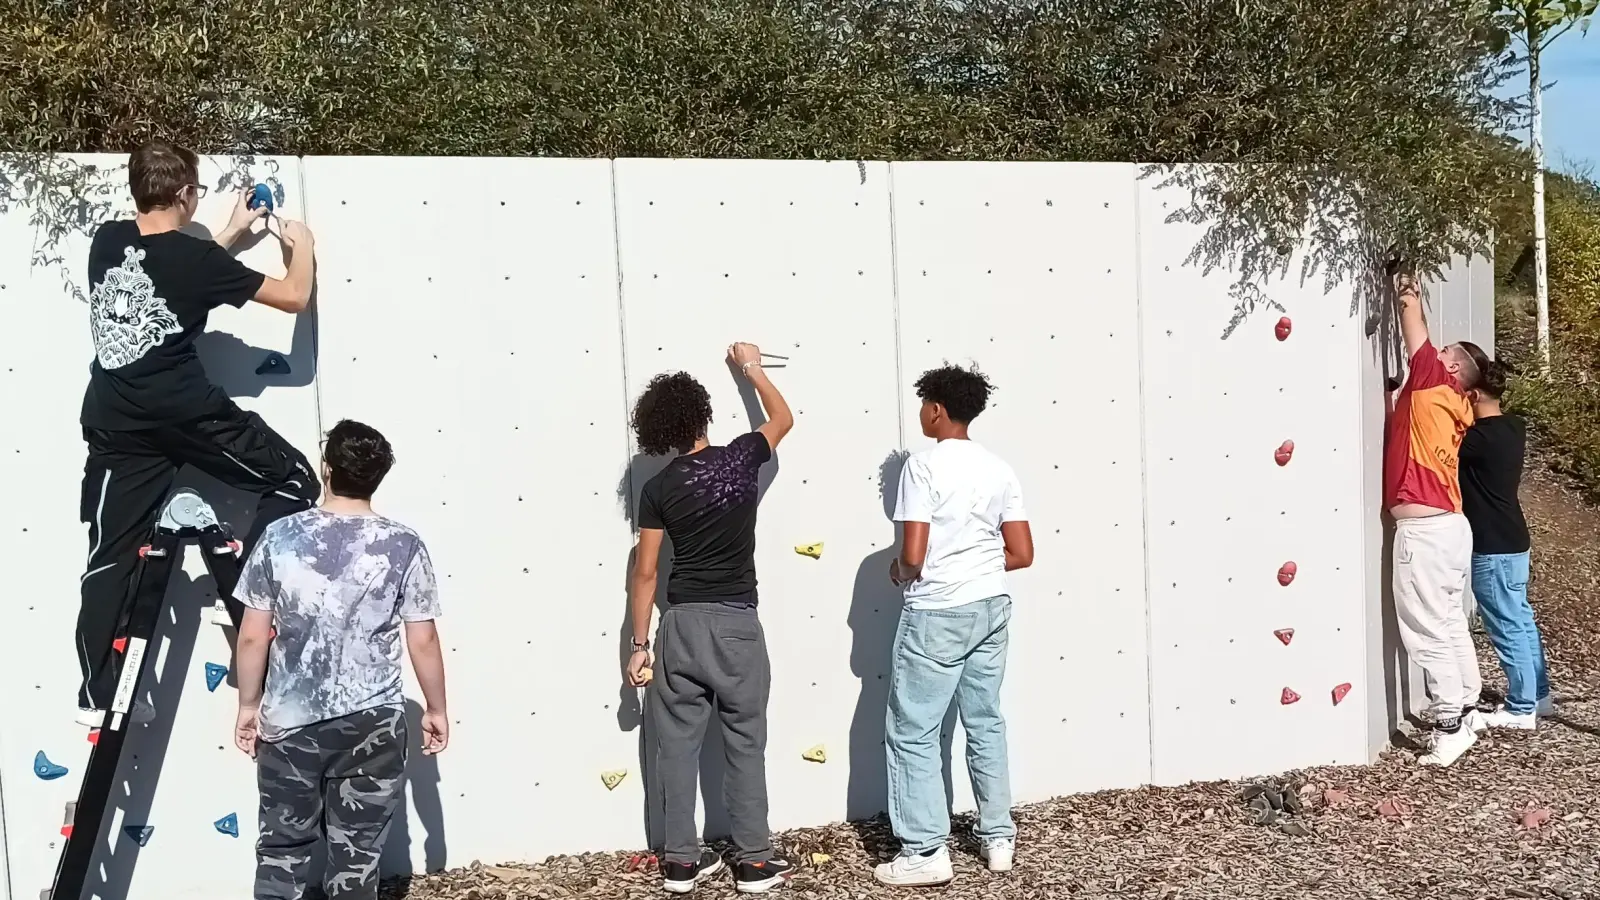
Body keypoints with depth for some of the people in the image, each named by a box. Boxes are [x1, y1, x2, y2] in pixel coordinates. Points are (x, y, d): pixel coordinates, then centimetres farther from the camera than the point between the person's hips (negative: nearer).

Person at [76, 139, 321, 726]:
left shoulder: (106, 240, 6)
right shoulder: (194, 257, -10)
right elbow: (295, 297, -2)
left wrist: (233, 232, 31)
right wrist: (301, 246, 17)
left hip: (114, 421, 6)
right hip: (185, 412, -6)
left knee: (111, 555, 9)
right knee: (294, 480, 10)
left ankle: (96, 698, 13)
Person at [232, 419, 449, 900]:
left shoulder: (279, 537, -6)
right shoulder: (404, 545, -8)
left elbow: (253, 637, -2)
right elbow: (423, 641, -5)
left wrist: (249, 705, 12)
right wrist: (436, 709, 9)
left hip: (289, 722, 1)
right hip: (373, 724, -1)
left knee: (282, 850, 13)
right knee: (357, 854, 9)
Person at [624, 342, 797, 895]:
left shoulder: (658, 489, -3)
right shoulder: (741, 460, -5)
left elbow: (645, 573, -1)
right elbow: (783, 419, 16)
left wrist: (639, 645, 6)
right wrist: (752, 368, 29)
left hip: (681, 625, 1)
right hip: (736, 624, -1)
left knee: (678, 744, 9)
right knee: (745, 744, 7)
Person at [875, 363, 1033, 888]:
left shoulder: (924, 466, -14)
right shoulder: (999, 468, 5)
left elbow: (913, 557, -18)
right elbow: (1021, 554, 4)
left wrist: (898, 572, 4)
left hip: (937, 613, -7)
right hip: (991, 608, 7)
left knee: (912, 732, 2)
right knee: (986, 723, 16)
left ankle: (927, 853, 5)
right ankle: (998, 838, 23)